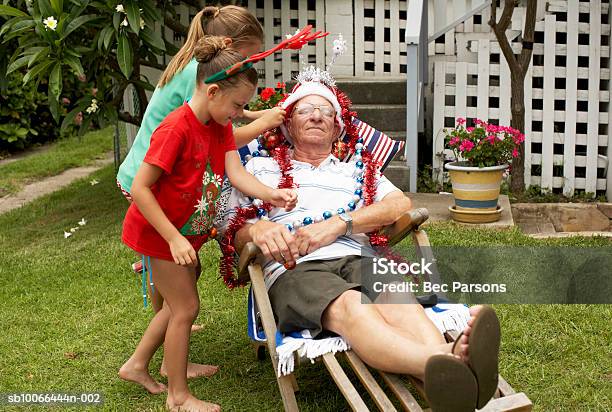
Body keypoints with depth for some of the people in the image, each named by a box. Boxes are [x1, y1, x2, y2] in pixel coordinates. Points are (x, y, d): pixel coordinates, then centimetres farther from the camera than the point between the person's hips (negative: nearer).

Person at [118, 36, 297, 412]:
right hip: (159, 231, -9)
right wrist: (174, 238, -29)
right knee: (186, 307, -2)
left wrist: (270, 194, -33)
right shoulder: (177, 128, -28)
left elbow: (236, 173, -14)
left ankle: (137, 365, 36)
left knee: (178, 304, 19)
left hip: (189, 231, 9)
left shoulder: (222, 127, -2)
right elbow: (140, 188, -28)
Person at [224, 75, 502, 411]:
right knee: (349, 305, -39)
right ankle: (439, 367, -69)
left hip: (357, 258, 3)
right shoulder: (260, 169, 28)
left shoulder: (356, 168, 32)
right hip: (294, 271, -3)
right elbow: (232, 235, 17)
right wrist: (257, 229, -9)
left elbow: (402, 204, 13)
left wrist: (338, 223, -2)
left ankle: (453, 357, -68)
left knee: (394, 296, -36)